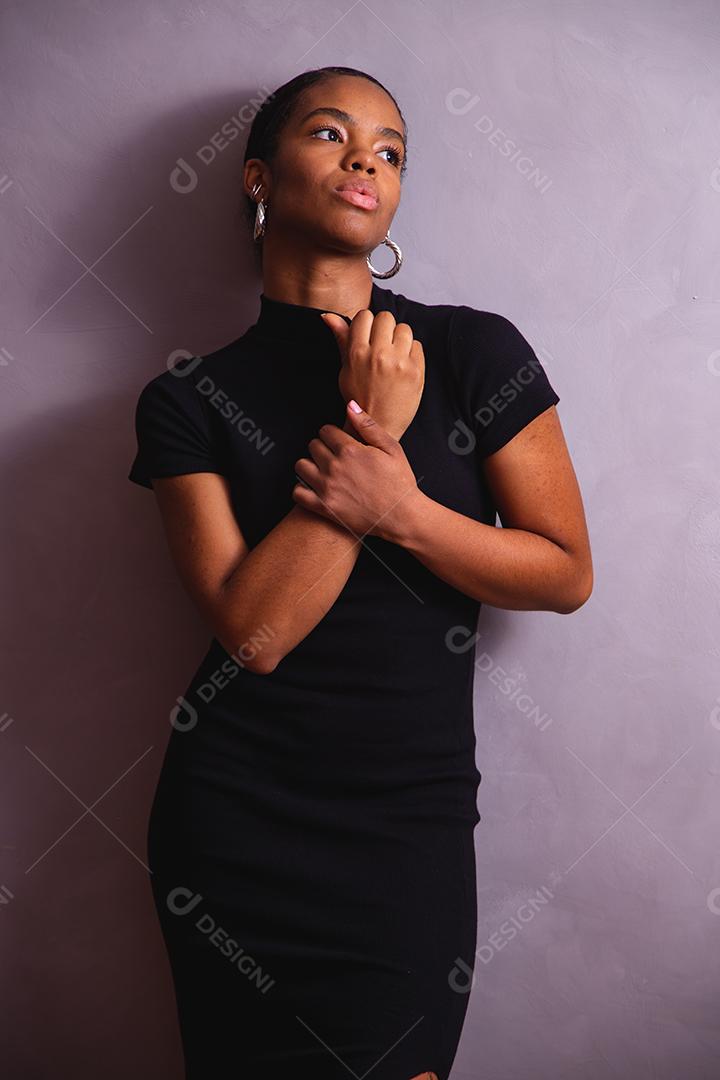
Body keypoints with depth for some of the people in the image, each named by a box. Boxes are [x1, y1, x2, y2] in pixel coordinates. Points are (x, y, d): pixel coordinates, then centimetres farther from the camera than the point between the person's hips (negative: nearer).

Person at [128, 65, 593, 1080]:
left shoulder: (477, 351, -4)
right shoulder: (191, 398, -4)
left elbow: (567, 574, -3)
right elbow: (255, 632, -14)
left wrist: (399, 510, -19)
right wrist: (373, 429, -19)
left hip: (412, 818, 0)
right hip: (235, 818, 0)